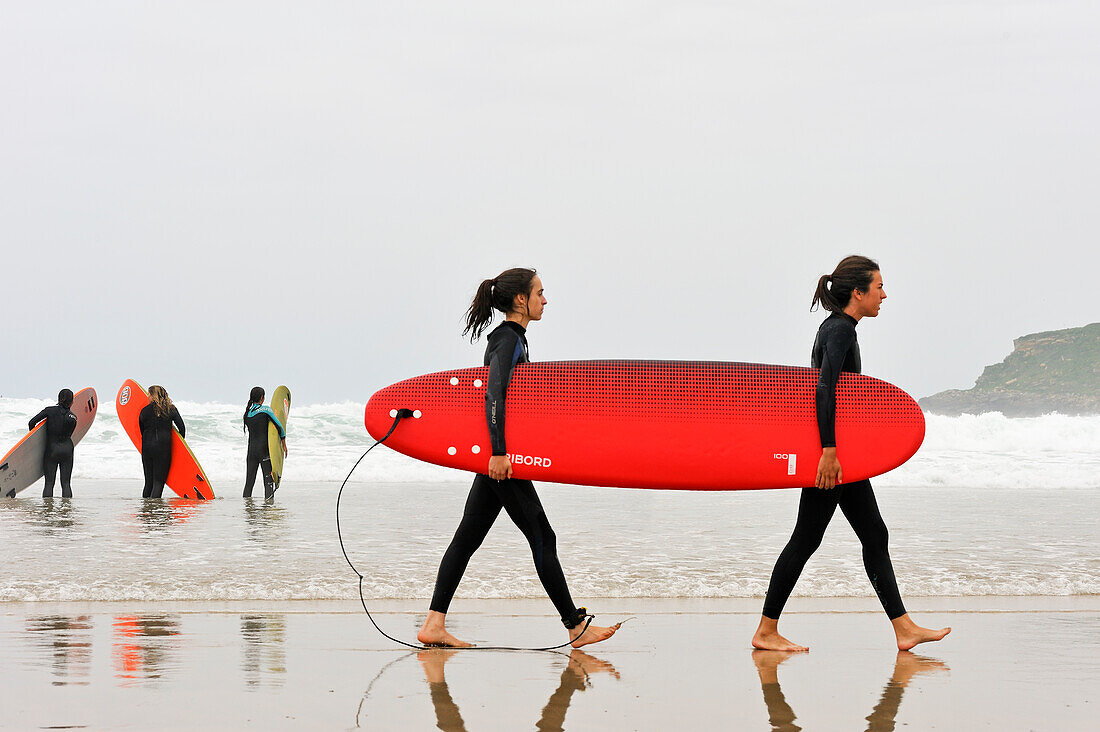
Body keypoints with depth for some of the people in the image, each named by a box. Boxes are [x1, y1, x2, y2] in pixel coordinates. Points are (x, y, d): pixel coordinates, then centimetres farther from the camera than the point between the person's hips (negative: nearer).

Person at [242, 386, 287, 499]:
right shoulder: (266, 410, -6)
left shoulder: (247, 414, 10)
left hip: (251, 450, 5)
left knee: (249, 481, 9)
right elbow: (279, 427, -7)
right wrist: (284, 444, 2)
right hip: (264, 449, -5)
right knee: (268, 481, -2)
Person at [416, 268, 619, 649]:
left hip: (494, 457, 10)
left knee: (467, 538, 6)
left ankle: (434, 625, 4)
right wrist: (499, 452, -27)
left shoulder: (508, 338, 17)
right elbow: (494, 396, -23)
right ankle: (576, 627, 3)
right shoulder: (509, 340, -14)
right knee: (541, 537, -3)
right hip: (502, 455, -10)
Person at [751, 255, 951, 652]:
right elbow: (825, 389, -25)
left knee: (874, 536, 8)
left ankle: (905, 629, 8)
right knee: (807, 538, -5)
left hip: (842, 452, 10)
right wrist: (829, 452, -30)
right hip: (833, 448, -10)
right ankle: (766, 631, 2)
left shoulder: (838, 328, 15)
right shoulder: (840, 330, -15)